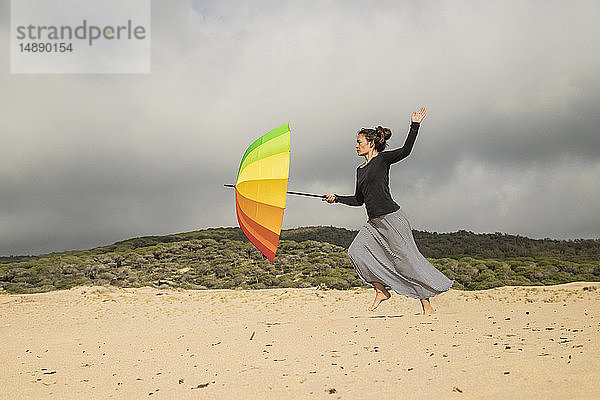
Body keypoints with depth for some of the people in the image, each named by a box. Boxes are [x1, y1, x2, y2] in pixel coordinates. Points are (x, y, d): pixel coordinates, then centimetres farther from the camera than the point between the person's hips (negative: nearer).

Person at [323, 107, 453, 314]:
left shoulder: (382, 159, -3)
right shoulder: (360, 169, 17)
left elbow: (405, 151, -21)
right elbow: (359, 199, 23)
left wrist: (415, 126, -28)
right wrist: (337, 198, 18)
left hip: (391, 218, -8)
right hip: (374, 223, 8)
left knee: (406, 259, -7)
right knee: (356, 252, -6)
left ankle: (427, 305, -1)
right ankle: (381, 290, 4)